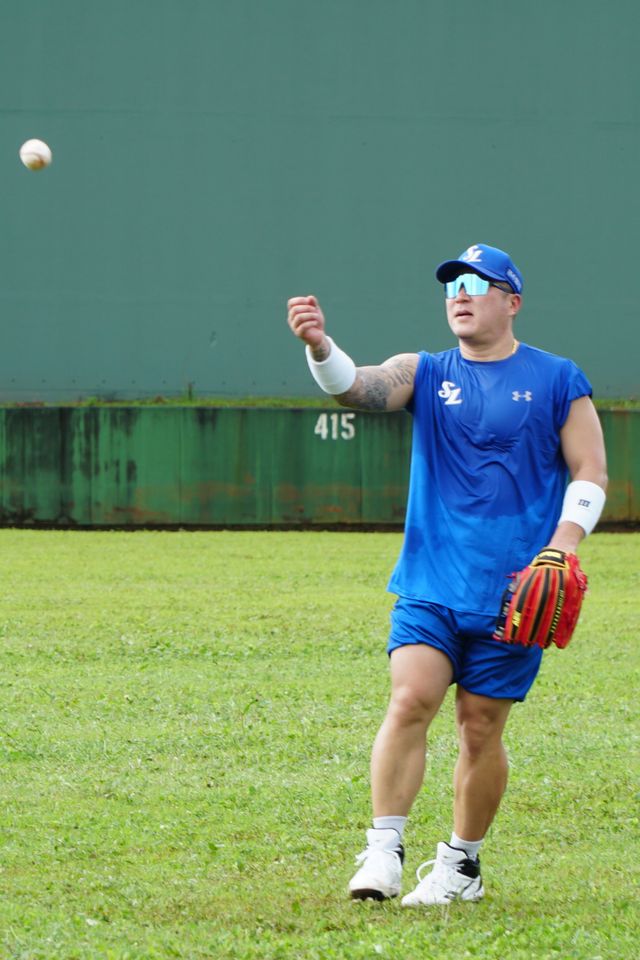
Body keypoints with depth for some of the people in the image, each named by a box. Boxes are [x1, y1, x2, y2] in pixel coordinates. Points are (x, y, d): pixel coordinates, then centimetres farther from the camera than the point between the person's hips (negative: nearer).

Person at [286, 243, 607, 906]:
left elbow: (590, 472, 4)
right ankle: (383, 851, -14)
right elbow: (358, 387, -12)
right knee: (410, 700, -15)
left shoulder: (556, 380, 4)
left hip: (512, 591, -1)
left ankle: (462, 864, 17)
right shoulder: (426, 374, 7)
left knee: (480, 727, 2)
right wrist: (319, 346, -34)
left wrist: (560, 549, -11)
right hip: (430, 583, 1)